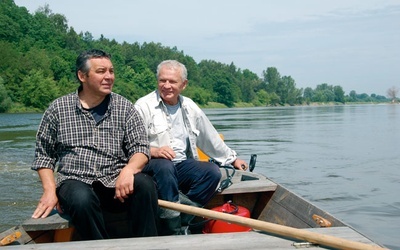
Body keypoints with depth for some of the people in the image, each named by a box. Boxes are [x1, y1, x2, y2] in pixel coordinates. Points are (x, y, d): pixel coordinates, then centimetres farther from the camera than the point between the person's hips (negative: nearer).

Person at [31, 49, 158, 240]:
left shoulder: (124, 107, 7)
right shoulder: (58, 108, 8)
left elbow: (140, 149, 1)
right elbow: (44, 155, 13)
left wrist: (128, 170, -21)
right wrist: (50, 191, -1)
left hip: (116, 182, 1)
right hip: (75, 182, -1)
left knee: (145, 184, -31)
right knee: (82, 199, -36)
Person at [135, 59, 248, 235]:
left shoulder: (190, 107, 13)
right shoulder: (144, 106, -4)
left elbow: (210, 137, 22)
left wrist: (232, 159, 27)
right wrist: (152, 151, -30)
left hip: (182, 165, 5)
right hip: (152, 165, -5)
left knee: (212, 172, -18)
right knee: (164, 166, -37)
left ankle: (182, 218, -18)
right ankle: (172, 229, -30)